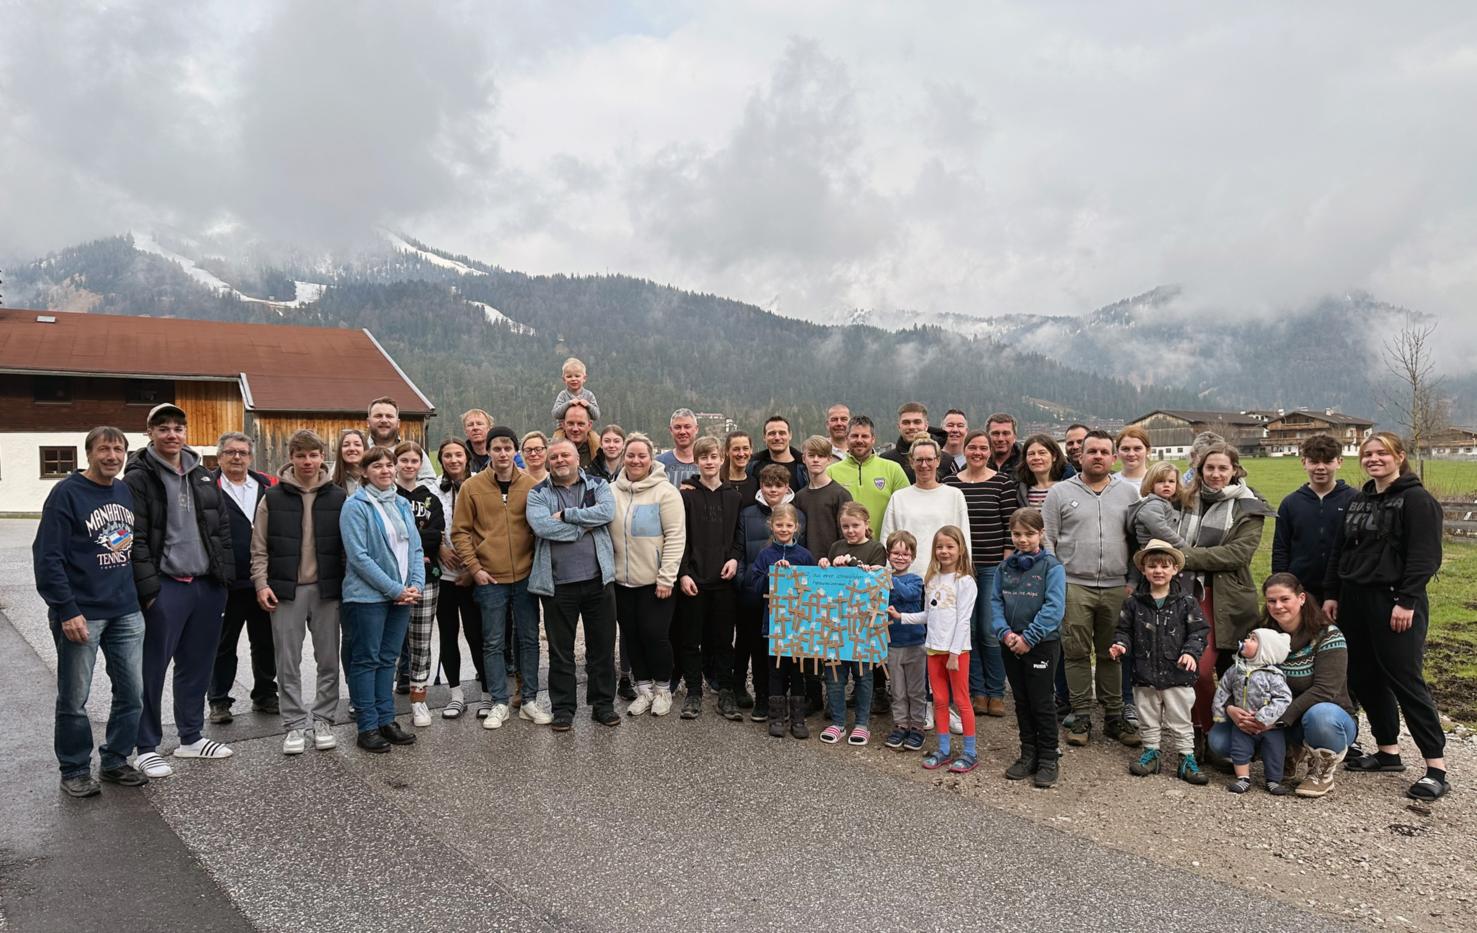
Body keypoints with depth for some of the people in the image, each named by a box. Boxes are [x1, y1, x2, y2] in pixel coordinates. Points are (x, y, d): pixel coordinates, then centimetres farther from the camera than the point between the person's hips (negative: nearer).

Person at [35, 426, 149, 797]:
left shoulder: (127, 492, 10)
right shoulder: (67, 493, -9)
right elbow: (47, 557, -13)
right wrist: (67, 611, -17)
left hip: (127, 613, 6)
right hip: (81, 615, -6)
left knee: (132, 693, 9)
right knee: (74, 699, 5)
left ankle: (115, 761, 25)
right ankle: (75, 769, 21)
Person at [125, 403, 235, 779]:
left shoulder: (202, 476, 13)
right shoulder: (138, 479, -6)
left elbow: (222, 528, 14)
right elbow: (135, 540, -11)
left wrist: (225, 575, 8)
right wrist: (149, 590, -15)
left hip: (208, 585, 6)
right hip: (166, 588, -6)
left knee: (198, 665, 13)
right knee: (153, 669, 2)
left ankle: (191, 737, 26)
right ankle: (146, 748, 13)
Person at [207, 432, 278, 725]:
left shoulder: (269, 487, 7)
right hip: (225, 583, -3)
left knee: (265, 642, 13)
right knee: (223, 645, 10)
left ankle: (265, 695, 26)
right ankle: (218, 701, 20)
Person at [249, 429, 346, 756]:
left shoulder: (337, 498, 4)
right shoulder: (273, 498, 2)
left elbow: (348, 545, 6)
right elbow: (259, 547, 3)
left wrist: (349, 584, 0)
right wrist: (261, 584, -6)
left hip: (326, 589, 1)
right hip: (286, 591, 0)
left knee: (328, 661, 6)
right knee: (289, 663, 5)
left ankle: (323, 720, 19)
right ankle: (295, 724, 15)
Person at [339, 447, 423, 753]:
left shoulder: (402, 504, 11)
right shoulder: (356, 506, -9)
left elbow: (415, 548, 11)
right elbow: (359, 556, -15)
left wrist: (416, 585, -5)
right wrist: (395, 589, -16)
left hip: (402, 595, 6)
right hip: (368, 595, -6)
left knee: (388, 658, 13)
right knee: (367, 659, 2)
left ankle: (386, 720, 21)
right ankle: (367, 726, 10)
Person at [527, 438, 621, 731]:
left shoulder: (597, 485, 7)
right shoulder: (538, 494, 4)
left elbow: (607, 511, -14)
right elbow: (541, 525, -15)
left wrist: (566, 515, -15)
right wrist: (585, 525, -13)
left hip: (598, 580, 1)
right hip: (557, 583, -1)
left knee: (602, 646, 9)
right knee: (560, 651, 9)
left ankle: (603, 703, 24)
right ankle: (563, 708, 21)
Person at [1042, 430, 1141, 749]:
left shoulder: (1128, 493, 10)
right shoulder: (1060, 492, 4)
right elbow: (1047, 540, 2)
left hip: (1116, 587, 2)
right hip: (1073, 586, -1)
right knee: (1077, 653, 2)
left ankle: (1114, 716, 17)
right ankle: (1081, 716, 12)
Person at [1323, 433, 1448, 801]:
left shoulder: (1416, 500, -7)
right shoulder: (1359, 501, 16)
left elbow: (1425, 556, -14)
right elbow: (1339, 551, 17)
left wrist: (1406, 601, -19)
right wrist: (1332, 594, 11)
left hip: (1395, 603, -8)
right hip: (1354, 601, 8)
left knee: (1405, 680, -8)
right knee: (1364, 678, 11)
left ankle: (1436, 768, -1)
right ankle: (1388, 751, 24)